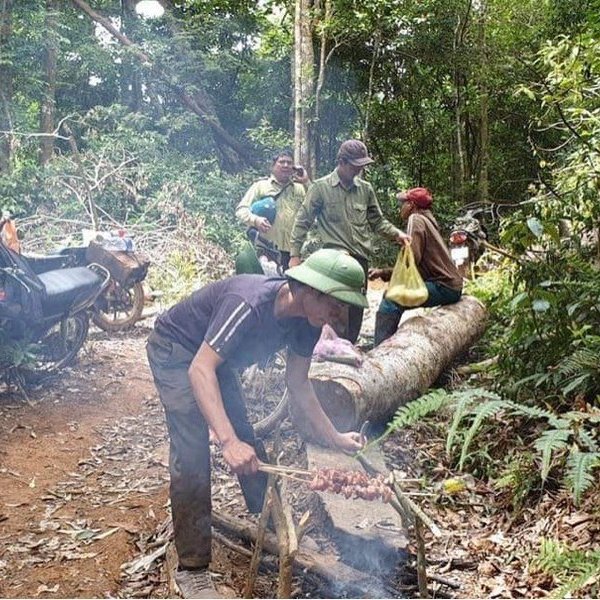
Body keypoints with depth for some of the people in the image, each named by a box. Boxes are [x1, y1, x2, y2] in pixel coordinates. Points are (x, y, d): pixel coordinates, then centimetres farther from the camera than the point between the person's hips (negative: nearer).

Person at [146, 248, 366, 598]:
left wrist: (334, 438, -5)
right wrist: (229, 441, -53)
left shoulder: (307, 320, -13)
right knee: (192, 455, -15)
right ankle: (192, 569, -5)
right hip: (176, 351, -7)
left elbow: (298, 384, -1)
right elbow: (200, 369, -45)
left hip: (217, 356, 8)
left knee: (247, 440, 11)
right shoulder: (250, 303, -39)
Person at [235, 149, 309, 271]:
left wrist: (307, 183, -1)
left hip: (292, 251, 3)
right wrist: (255, 220, -18)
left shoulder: (300, 188, 16)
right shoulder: (260, 185, 7)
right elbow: (241, 209, 2)